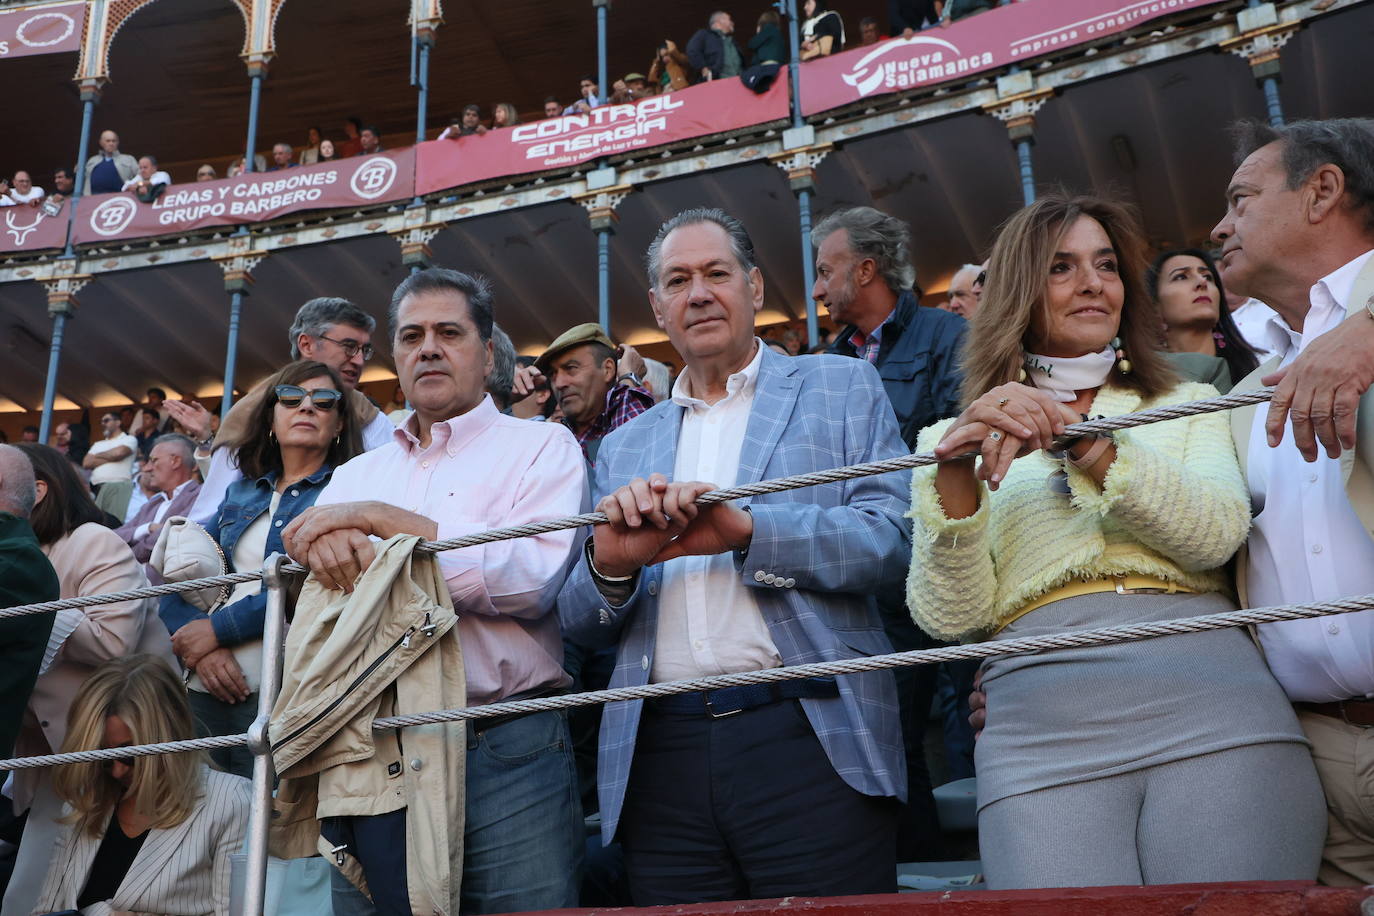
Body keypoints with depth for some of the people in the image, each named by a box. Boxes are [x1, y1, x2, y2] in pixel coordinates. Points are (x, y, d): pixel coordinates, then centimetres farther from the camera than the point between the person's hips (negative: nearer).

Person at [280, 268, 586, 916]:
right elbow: (297, 607, 9)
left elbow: (534, 577, -13)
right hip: (369, 763, 4)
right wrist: (327, 546, -14)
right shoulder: (354, 475, 19)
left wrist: (380, 519, -12)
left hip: (504, 760, -4)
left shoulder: (541, 445, 4)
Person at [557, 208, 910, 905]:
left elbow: (894, 538, -4)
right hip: (660, 762, 3)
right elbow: (581, 623, 14)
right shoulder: (624, 449, 17)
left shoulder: (841, 388, 9)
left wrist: (749, 530, -18)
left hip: (809, 743, -3)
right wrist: (610, 563, -10)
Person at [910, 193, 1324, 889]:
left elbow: (1217, 533, 0)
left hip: (1207, 695, 1)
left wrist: (1082, 437, -10)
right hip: (1040, 720, -1)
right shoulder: (958, 439, 16)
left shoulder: (1188, 407, 20)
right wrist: (956, 474, -10)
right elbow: (949, 617, 4)